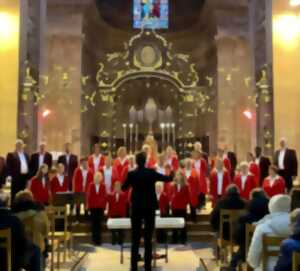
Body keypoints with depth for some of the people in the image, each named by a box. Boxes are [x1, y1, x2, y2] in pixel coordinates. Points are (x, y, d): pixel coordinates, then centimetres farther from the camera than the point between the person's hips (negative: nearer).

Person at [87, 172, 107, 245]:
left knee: (99, 223, 3)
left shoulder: (103, 186, -1)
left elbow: (105, 196, 1)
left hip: (100, 207, 0)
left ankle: (98, 239, 10)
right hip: (93, 207, 0)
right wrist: (89, 205, -1)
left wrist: (104, 205, -2)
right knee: (93, 223, 5)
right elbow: (89, 195, 1)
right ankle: (94, 238, 14)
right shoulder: (91, 185, -1)